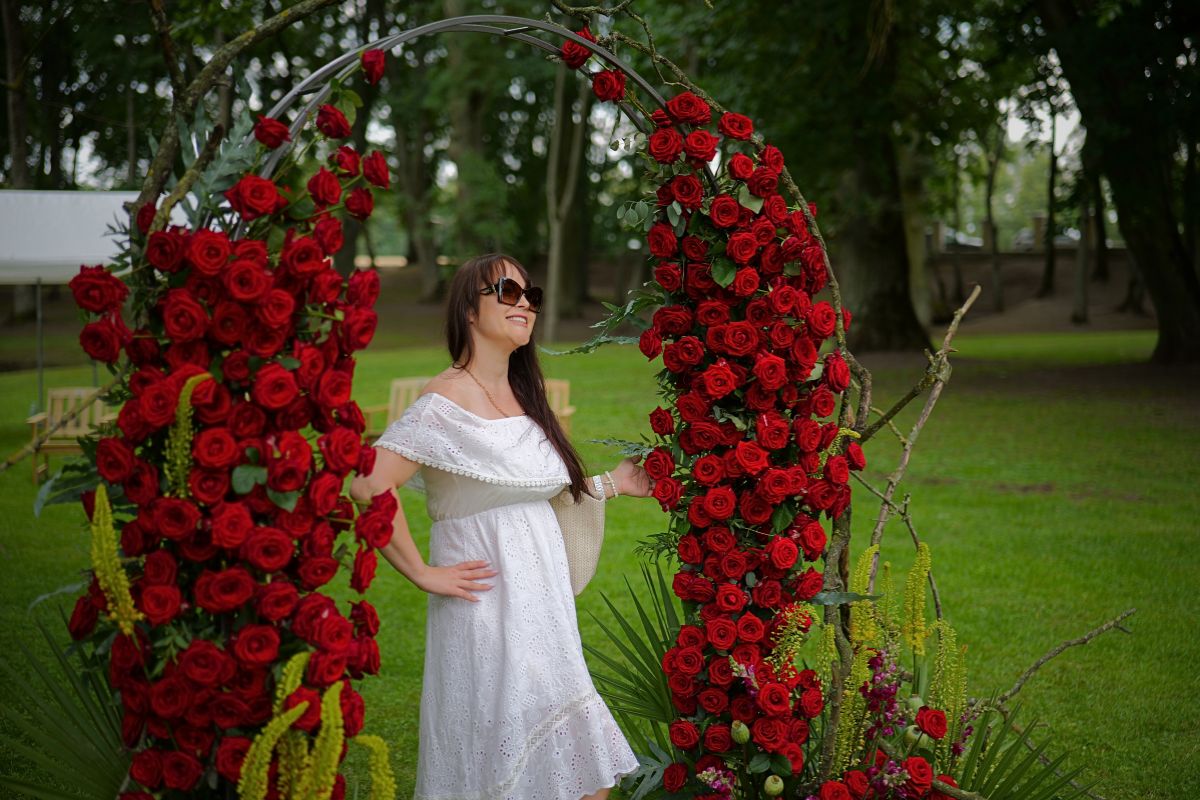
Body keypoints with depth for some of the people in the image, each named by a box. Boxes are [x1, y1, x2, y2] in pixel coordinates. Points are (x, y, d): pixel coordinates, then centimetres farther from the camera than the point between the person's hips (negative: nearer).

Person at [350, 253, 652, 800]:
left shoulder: (521, 394, 12)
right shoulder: (447, 401, -14)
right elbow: (370, 488, -25)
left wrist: (610, 485, 16)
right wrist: (423, 573, -18)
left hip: (543, 606, 8)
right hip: (490, 612, -8)